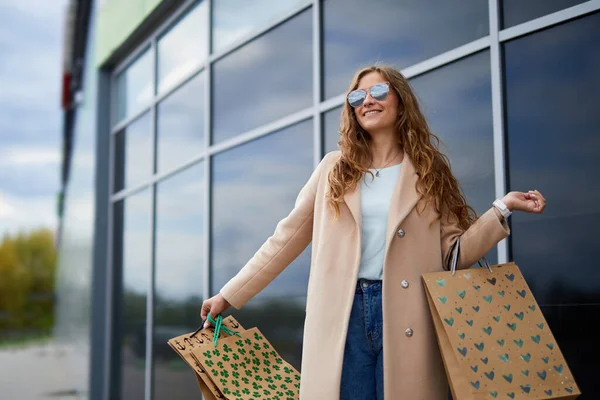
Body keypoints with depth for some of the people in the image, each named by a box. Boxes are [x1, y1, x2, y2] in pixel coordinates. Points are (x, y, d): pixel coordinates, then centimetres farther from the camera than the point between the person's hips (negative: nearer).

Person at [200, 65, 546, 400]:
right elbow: (287, 237, 11)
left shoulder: (429, 172, 8)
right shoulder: (334, 168, 10)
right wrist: (230, 294, 9)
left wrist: (502, 208, -7)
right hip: (343, 315, 1)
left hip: (406, 315, 0)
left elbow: (452, 253, 4)